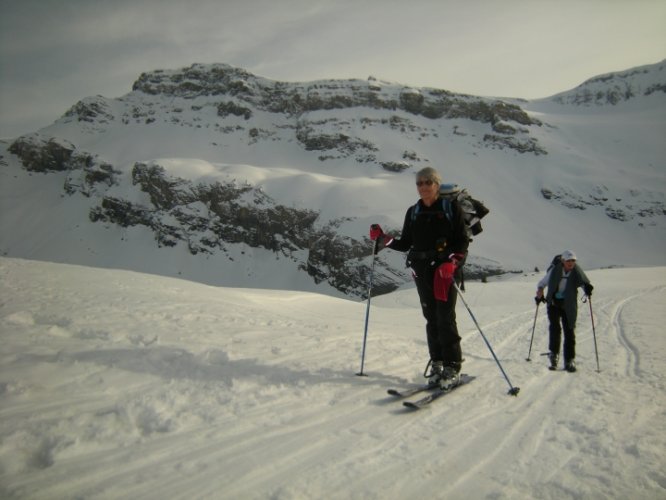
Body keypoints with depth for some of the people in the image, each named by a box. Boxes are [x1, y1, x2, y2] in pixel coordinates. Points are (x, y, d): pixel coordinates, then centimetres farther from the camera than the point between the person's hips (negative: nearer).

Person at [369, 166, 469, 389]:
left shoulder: (451, 208, 0)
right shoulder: (413, 212, 12)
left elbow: (462, 241, -3)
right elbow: (405, 244, 14)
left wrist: (452, 262, -19)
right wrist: (382, 239, 0)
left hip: (445, 269, -4)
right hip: (422, 270, 4)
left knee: (445, 318, -8)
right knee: (431, 318, 6)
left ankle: (452, 368, 0)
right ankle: (437, 364, 14)